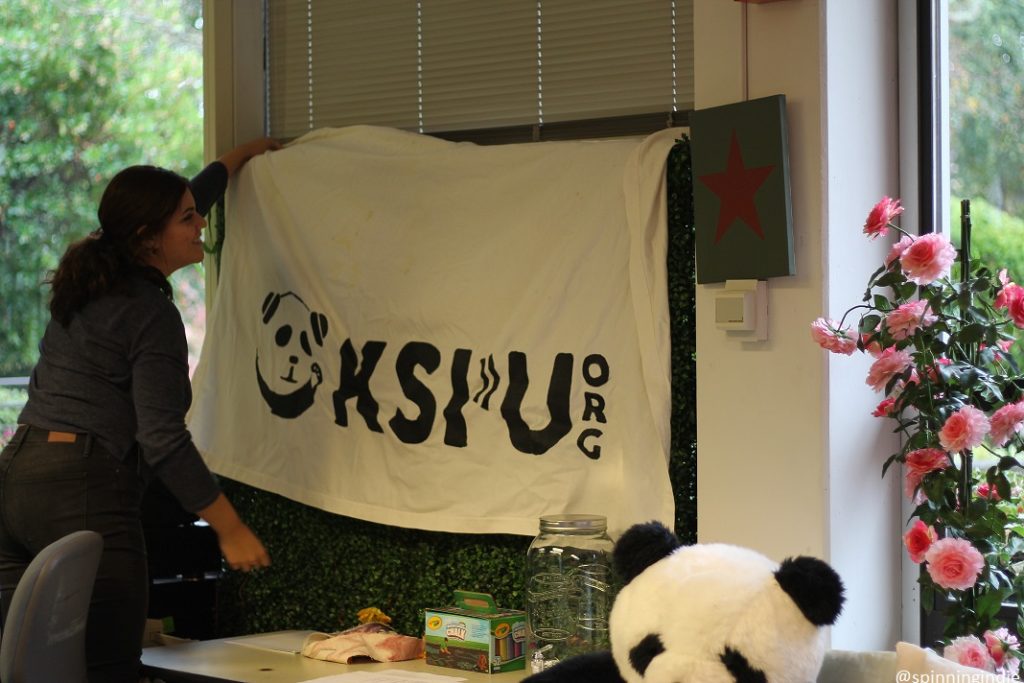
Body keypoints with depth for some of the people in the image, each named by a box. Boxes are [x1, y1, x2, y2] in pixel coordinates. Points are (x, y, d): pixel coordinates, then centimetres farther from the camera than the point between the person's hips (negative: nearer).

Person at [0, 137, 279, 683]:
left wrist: (241, 156, 50)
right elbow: (162, 440, -14)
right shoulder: (151, 314, -9)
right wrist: (230, 529, -10)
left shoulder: (90, 277, 17)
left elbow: (184, 201, 36)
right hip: (85, 494, -9)